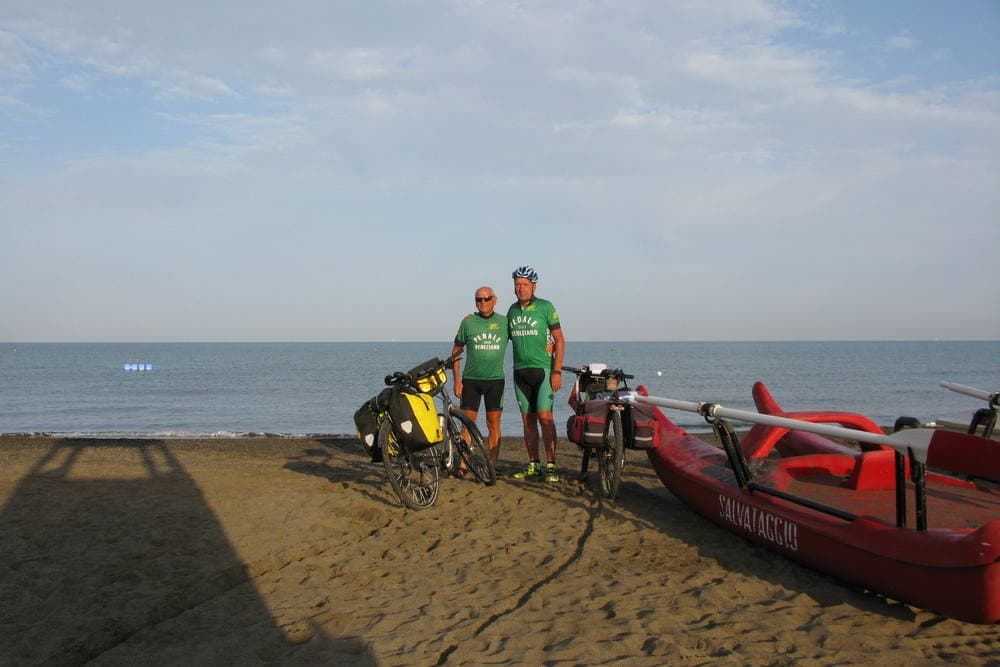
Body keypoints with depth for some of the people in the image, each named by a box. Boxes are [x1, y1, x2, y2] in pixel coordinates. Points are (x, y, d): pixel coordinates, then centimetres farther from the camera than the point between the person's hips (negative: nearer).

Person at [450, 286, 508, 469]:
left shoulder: (505, 323, 3)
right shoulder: (468, 322, 2)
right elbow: (456, 351, 7)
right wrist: (456, 380, 1)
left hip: (495, 380, 0)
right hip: (470, 379, 0)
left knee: (494, 424, 0)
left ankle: (492, 466, 6)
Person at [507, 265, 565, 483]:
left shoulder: (545, 307, -4)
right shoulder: (512, 310, 11)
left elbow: (559, 340, -4)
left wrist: (557, 371, -11)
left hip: (543, 370, -5)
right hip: (520, 372, 5)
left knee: (545, 416, -12)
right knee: (528, 420, 6)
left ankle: (551, 465, -8)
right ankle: (533, 464, 13)